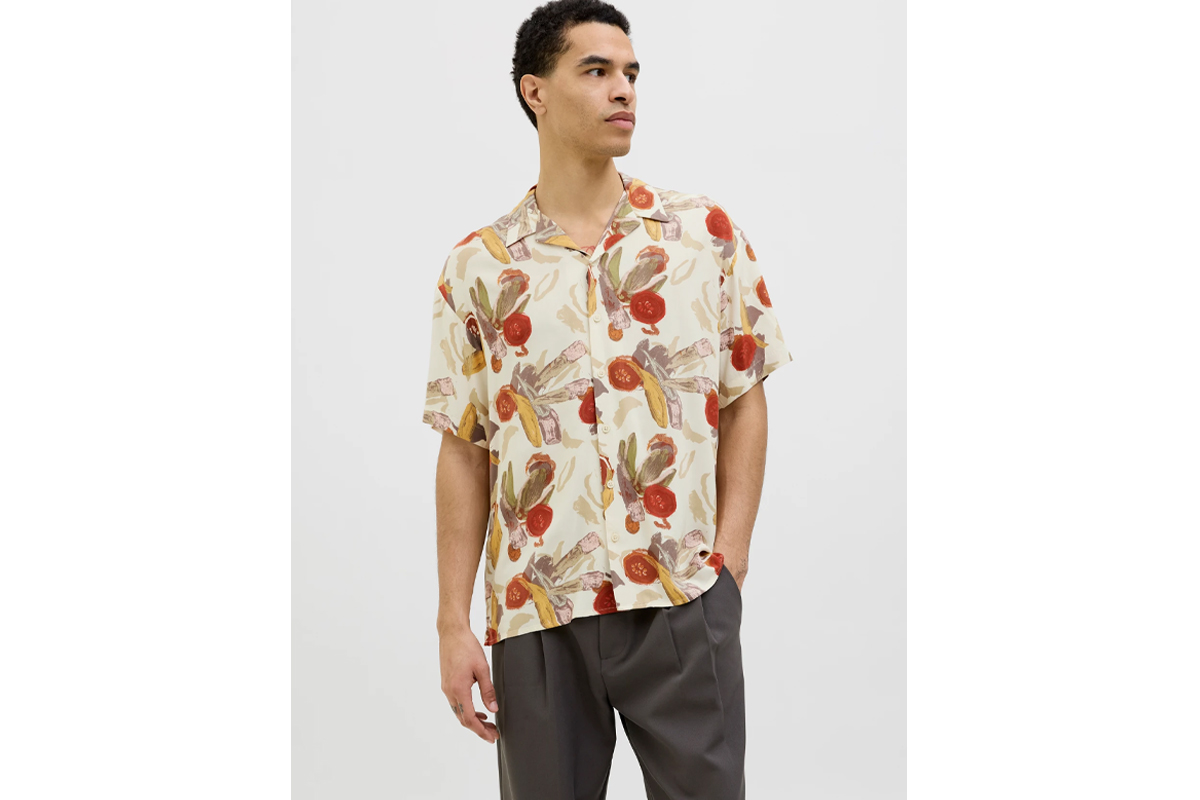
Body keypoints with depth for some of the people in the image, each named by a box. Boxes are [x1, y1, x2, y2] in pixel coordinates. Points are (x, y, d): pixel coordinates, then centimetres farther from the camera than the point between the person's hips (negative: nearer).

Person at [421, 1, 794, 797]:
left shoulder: (706, 232, 4)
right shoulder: (478, 265, 4)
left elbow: (744, 400, 7)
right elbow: (463, 450, 5)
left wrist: (729, 561, -3)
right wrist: (454, 626, 2)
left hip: (684, 607, 0)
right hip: (534, 614, 1)